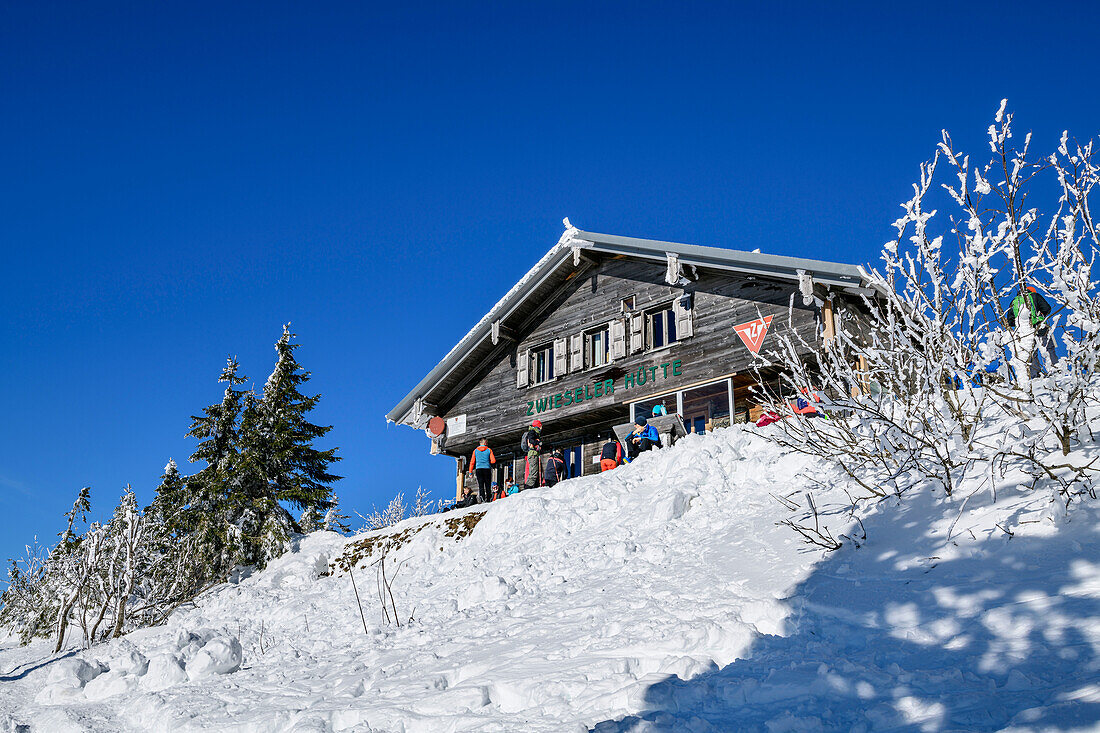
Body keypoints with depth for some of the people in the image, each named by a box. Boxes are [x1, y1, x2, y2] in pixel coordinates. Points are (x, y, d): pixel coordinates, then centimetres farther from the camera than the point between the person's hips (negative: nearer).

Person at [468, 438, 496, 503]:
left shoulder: (475, 450, 9)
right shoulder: (489, 450, 3)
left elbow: (472, 462, 6)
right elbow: (493, 461, -3)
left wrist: (470, 472, 9)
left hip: (478, 469, 1)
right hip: (487, 469, -1)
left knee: (480, 485, -3)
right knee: (488, 485, 4)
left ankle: (482, 497, -18)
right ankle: (488, 499, 0)